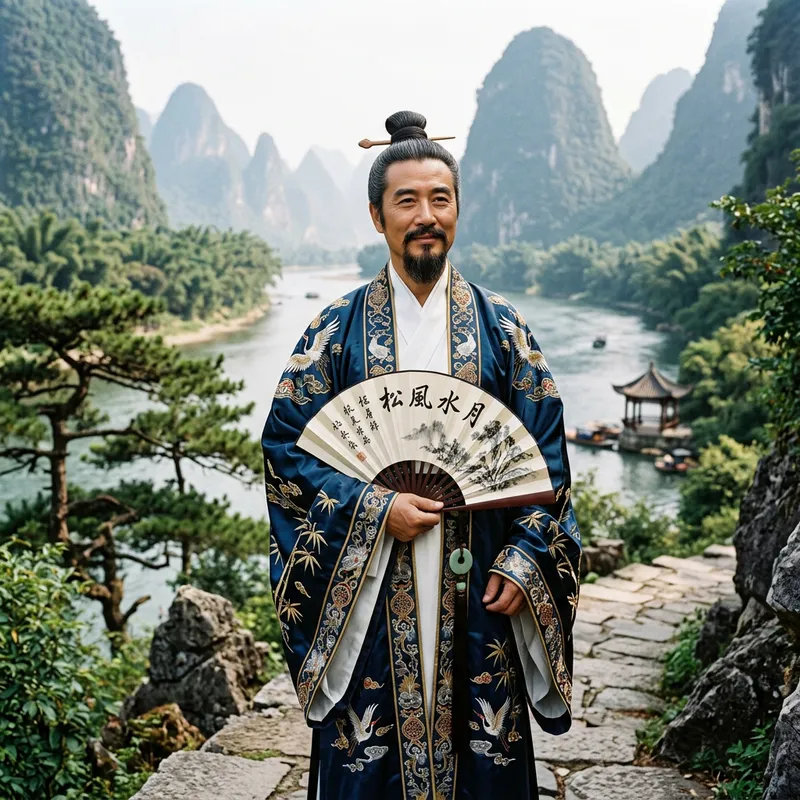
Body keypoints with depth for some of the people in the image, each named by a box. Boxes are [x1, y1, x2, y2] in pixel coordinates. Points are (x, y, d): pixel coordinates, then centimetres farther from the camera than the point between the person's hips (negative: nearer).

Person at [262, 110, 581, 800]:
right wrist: (374, 509, -12)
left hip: (479, 587, 1)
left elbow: (547, 452, 3)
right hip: (368, 586, 0)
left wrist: (524, 558, -6)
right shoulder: (337, 330, 1)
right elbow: (285, 443, -2)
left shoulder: (502, 328, 3)